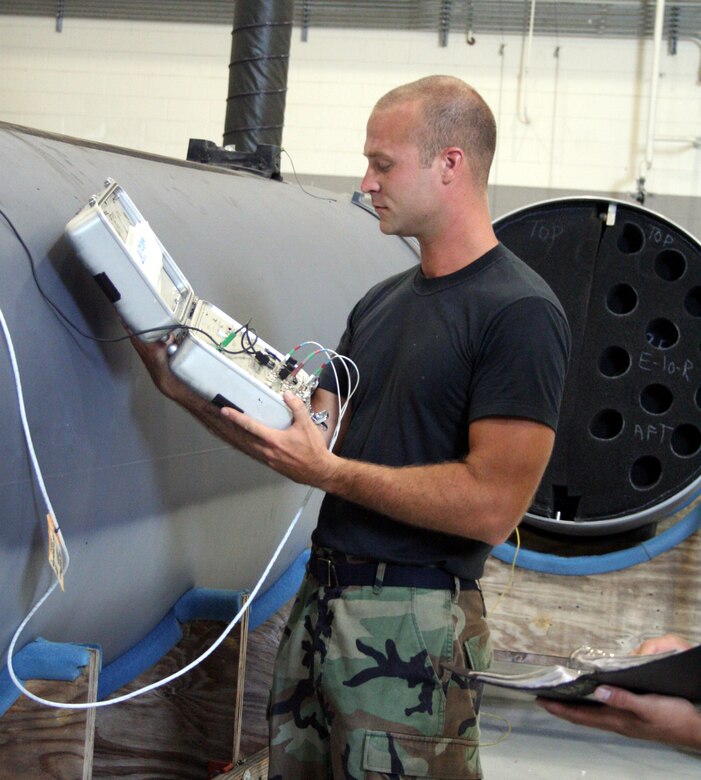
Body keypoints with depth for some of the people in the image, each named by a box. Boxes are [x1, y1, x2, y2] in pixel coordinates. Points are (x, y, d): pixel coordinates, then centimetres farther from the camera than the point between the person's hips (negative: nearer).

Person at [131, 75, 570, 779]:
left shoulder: (519, 311, -12)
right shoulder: (380, 303, 15)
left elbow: (493, 506, -20)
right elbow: (309, 441, 13)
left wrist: (330, 471, -15)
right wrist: (183, 387, 4)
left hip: (413, 625, -8)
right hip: (320, 602, 8)